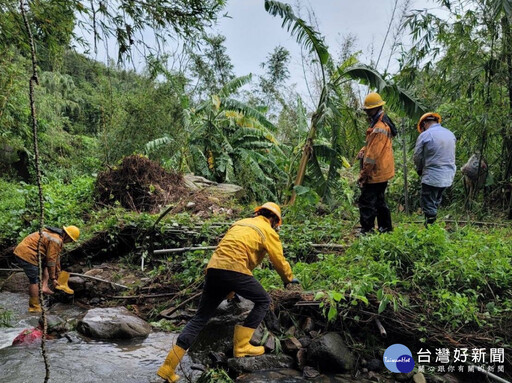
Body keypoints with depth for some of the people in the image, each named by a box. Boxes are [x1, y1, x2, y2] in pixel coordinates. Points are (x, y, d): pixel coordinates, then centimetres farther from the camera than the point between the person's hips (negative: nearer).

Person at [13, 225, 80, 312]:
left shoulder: (56, 236, 16)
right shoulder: (56, 240, -16)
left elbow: (56, 257, 24)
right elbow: (51, 260, -15)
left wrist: (57, 274, 29)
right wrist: (53, 278, -6)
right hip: (26, 255, -10)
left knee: (44, 265, 23)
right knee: (34, 280, -3)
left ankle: (44, 286, 10)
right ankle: (34, 308, 5)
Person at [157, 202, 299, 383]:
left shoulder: (240, 223, 31)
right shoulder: (268, 231, 12)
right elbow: (279, 260, 16)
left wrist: (229, 289, 47)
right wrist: (289, 278, 38)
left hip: (213, 268, 7)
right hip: (234, 269, -6)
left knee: (200, 317, 13)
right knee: (263, 301, 16)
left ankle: (168, 367, 12)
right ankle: (241, 345, 13)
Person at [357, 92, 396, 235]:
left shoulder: (379, 128, -21)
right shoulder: (383, 122, 14)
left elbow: (373, 155, -23)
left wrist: (363, 174, -19)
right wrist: (363, 150, 2)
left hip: (376, 173, -11)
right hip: (383, 173, 11)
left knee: (366, 203, -5)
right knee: (379, 201, 20)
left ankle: (367, 231, 0)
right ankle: (385, 227, 29)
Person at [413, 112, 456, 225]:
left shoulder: (425, 135, -10)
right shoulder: (450, 134, 8)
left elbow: (417, 156, -5)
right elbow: (450, 155, 13)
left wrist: (420, 170, 13)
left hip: (432, 177, -6)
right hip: (448, 177, 7)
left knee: (429, 207, 2)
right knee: (435, 204, 19)